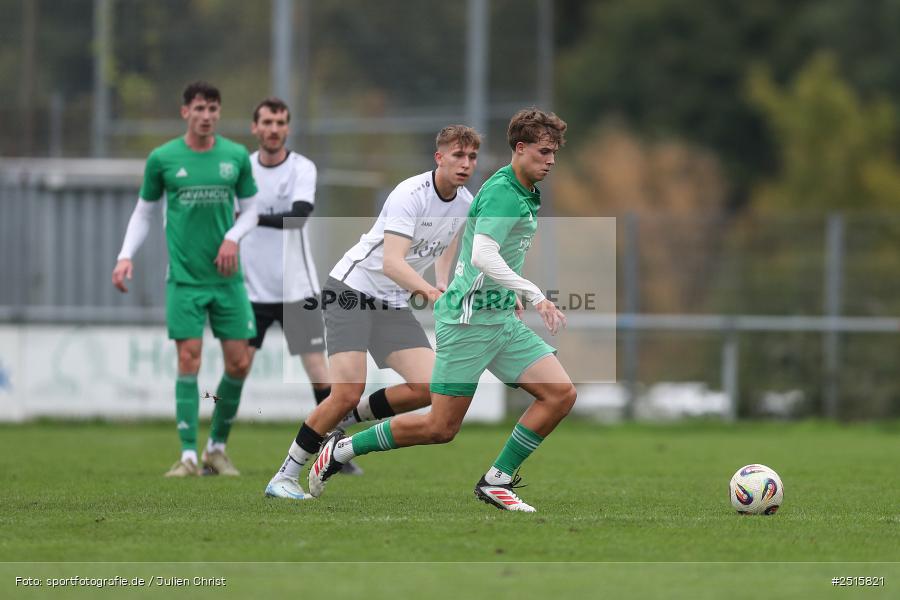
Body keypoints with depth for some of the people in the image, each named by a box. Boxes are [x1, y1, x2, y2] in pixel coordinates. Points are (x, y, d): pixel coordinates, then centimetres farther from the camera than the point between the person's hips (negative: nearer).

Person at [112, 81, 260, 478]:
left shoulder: (236, 156, 5)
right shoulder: (162, 159, 0)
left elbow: (250, 209, 13)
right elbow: (144, 211, 10)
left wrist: (233, 237, -6)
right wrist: (126, 256, -2)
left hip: (227, 277, 2)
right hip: (184, 277, -2)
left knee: (239, 362, 0)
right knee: (189, 359, -10)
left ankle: (217, 448, 18)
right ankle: (188, 456, -6)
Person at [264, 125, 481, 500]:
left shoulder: (466, 203, 3)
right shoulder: (411, 195, -22)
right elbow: (392, 262, -32)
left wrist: (443, 283, 13)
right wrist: (430, 292, -45)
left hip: (393, 305, 7)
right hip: (351, 290, -7)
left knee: (430, 388, -11)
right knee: (348, 392, -20)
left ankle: (347, 419, 10)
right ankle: (285, 477, -7)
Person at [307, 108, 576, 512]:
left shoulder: (526, 195, 14)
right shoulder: (502, 192, -17)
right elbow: (483, 256, -30)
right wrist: (535, 296, -32)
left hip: (502, 319, 9)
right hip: (469, 318, -9)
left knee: (561, 394, -5)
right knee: (441, 427, -7)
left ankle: (498, 481, 2)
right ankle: (342, 449, 11)